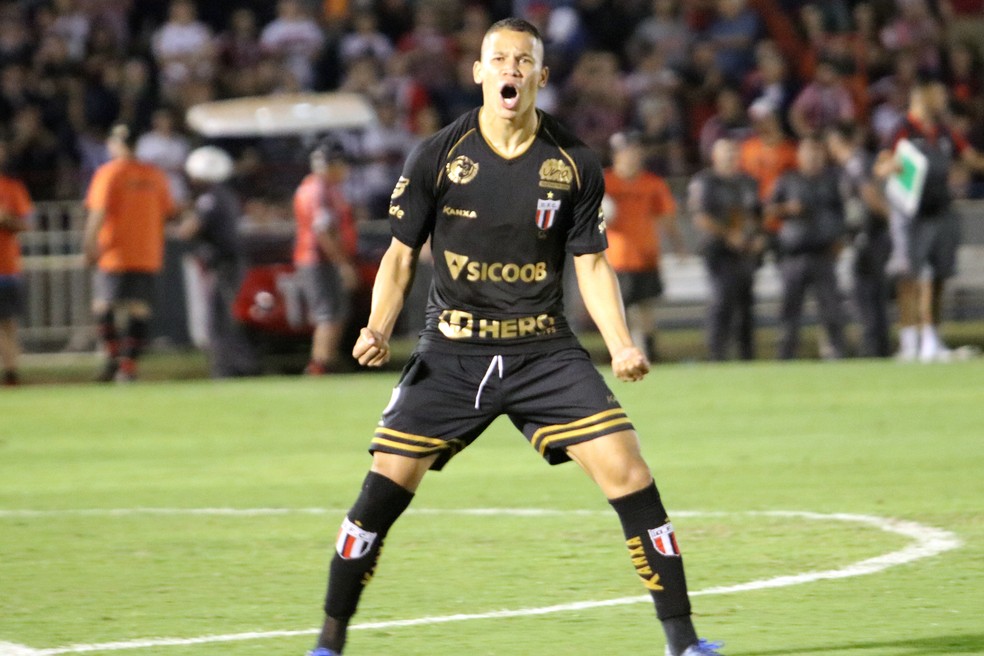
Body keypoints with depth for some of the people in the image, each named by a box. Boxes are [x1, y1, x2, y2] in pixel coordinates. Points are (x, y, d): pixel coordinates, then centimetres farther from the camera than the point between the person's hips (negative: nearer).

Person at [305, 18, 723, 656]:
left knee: (626, 468, -12)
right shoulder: (437, 156, -3)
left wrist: (622, 346, -9)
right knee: (386, 486, -10)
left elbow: (592, 264, 5)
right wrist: (379, 330, -10)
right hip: (452, 351, 0)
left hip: (543, 351, 0)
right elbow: (401, 253, 5)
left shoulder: (575, 164, -1)